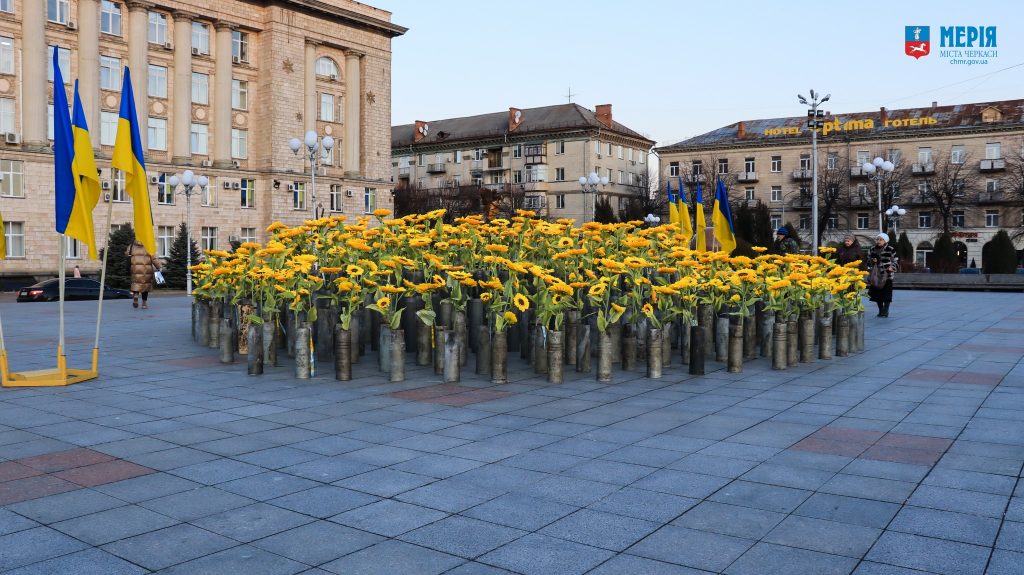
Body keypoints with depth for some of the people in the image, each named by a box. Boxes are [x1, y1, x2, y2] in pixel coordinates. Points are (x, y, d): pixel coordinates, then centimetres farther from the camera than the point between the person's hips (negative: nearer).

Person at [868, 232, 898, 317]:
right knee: (877, 293, 7)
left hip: (887, 275, -4)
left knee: (886, 294, -5)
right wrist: (872, 261, -5)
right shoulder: (872, 250, 8)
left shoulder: (891, 250, -4)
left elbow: (896, 261, 2)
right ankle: (880, 310, 20)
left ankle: (885, 311, 2)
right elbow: (868, 260, 17)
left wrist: (892, 267, -16)